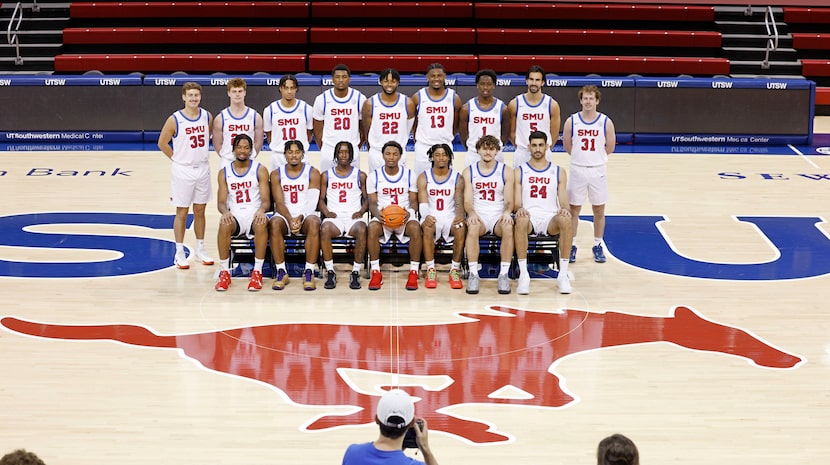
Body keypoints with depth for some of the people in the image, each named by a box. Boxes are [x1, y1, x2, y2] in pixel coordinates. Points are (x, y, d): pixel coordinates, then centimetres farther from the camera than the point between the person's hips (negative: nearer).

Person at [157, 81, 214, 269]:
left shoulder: (207, 117, -1)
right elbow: (162, 143, -4)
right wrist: (178, 158, -1)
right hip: (182, 171, -4)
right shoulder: (175, 120, -13)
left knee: (200, 211, 12)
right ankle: (179, 253, 9)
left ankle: (200, 249, 23)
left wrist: (202, 154, 10)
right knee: (182, 212, 3)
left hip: (203, 168, 4)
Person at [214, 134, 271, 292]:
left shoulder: (260, 170, 4)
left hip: (255, 215, -1)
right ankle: (225, 272, -26)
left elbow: (266, 200, -2)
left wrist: (261, 210, -26)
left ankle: (257, 272, -29)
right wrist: (225, 212, -20)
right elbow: (221, 202, 5)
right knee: (224, 224, -34)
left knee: (262, 224, -37)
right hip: (235, 216, 1)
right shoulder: (224, 172, 9)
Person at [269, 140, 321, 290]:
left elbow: (312, 203, -5)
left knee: (313, 223, -36)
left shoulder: (313, 173, 4)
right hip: (285, 215, 1)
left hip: (306, 215, -1)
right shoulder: (276, 174, 7)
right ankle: (281, 272, -29)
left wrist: (300, 218, -24)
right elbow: (279, 203, -3)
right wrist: (290, 220, -22)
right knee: (274, 223, -34)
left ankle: (309, 272, -34)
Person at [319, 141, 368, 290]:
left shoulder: (360, 175, 13)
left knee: (361, 230, -37)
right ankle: (330, 272, -28)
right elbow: (321, 199, 14)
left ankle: (356, 272, -27)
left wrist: (361, 211, -6)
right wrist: (327, 212, -5)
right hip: (334, 217, 1)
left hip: (354, 217, 0)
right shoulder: (326, 175, 15)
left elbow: (367, 199, 14)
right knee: (324, 229, -36)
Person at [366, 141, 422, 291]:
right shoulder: (374, 176, 5)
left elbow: (413, 201, 7)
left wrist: (409, 212, -16)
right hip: (382, 217, 0)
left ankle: (414, 273, -26)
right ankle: (376, 273, -26)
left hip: (404, 217, 0)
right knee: (372, 228, -35)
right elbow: (372, 202, 4)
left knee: (415, 228, -35)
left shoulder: (409, 175, 6)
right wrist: (377, 213, -20)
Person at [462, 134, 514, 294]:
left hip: (499, 216, 0)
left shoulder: (506, 171, 8)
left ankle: (504, 274, -30)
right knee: (472, 227, -36)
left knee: (508, 227, -35)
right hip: (478, 216, 0)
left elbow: (509, 200, 3)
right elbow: (467, 201, 2)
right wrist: (472, 213, -20)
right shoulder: (469, 172, 9)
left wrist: (507, 212, -20)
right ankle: (473, 274, -34)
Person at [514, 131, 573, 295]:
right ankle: (523, 274, -35)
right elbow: (517, 202, 6)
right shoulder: (520, 172, 13)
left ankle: (563, 274, -30)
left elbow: (563, 202, 9)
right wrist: (519, 209, -19)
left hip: (550, 218, 1)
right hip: (529, 216, -1)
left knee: (566, 220, -35)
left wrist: (564, 210, -16)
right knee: (520, 220, -39)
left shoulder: (559, 172, 15)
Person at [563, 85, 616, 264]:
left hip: (598, 170, 0)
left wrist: (595, 157, 11)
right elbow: (567, 145, 6)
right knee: (573, 209, 5)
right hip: (577, 169, 0)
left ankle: (598, 246, 20)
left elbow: (610, 147, 4)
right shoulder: (571, 121, -5)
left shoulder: (606, 122, -6)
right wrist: (581, 156, 10)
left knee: (599, 210, 8)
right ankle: (571, 246, 15)